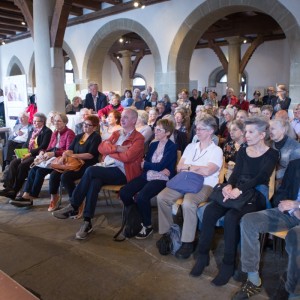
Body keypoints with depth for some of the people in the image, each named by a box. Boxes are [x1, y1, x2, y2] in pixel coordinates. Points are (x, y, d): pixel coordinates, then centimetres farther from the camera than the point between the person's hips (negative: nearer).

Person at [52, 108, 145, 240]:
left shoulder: (138, 138, -1)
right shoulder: (116, 133, 21)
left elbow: (127, 156, -17)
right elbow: (101, 147, 7)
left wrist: (110, 150, -3)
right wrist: (116, 148, -11)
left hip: (122, 173, -6)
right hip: (107, 168, 6)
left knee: (91, 171, -27)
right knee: (94, 182, -28)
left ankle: (73, 207, -15)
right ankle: (87, 222, -24)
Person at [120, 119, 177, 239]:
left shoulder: (172, 147, -4)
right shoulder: (153, 144, 16)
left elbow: (160, 166, -13)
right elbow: (145, 161, 7)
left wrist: (144, 164, 2)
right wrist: (160, 169, -10)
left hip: (162, 179, -6)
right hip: (147, 176, 7)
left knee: (141, 197, -31)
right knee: (124, 192, -14)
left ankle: (148, 226, -6)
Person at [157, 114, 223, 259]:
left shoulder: (216, 150, 1)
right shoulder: (191, 146, 18)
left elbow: (207, 171, -16)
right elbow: (179, 168, 11)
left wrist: (188, 167, -4)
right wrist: (195, 168, -5)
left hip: (205, 185, -5)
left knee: (188, 203, -35)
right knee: (162, 197, -19)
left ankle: (188, 242, -18)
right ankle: (166, 233, -5)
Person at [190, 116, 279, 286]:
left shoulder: (272, 154, -1)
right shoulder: (243, 151, 14)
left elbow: (261, 177, -16)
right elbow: (236, 173, 5)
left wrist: (240, 189, -31)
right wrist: (229, 186, -18)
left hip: (256, 196, -4)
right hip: (237, 192, 5)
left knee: (231, 217, -33)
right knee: (209, 211, -22)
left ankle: (229, 264, -16)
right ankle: (203, 255, -10)